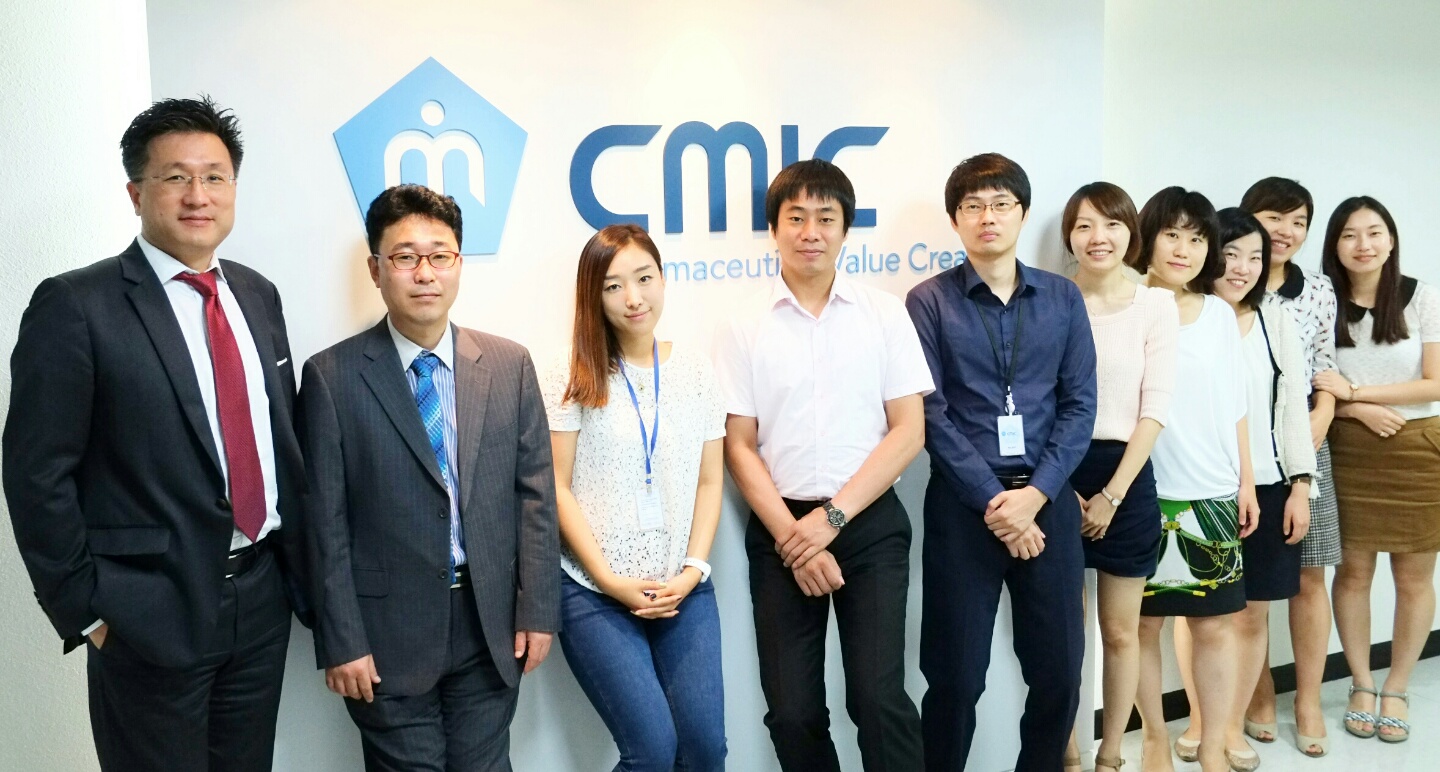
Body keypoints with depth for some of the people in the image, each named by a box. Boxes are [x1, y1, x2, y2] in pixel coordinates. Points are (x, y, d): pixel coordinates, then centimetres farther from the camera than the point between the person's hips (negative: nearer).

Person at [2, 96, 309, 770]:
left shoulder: (258, 295, 7)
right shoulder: (75, 306, -11)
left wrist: (297, 565, 10)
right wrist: (84, 611, -9)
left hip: (263, 595, 6)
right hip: (152, 611, -5)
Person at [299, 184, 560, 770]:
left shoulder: (509, 365, 2)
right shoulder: (332, 376, -5)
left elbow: (535, 494, 3)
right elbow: (325, 522, -5)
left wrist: (537, 609, -1)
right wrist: (341, 640, -7)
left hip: (492, 625, 2)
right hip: (387, 633, -2)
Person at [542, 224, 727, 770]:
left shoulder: (695, 370, 5)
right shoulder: (574, 378, -3)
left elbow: (709, 481, 7)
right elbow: (556, 489, -5)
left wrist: (693, 570, -6)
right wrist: (611, 581, -11)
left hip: (682, 590, 3)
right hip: (595, 593, -3)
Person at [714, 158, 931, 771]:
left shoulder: (885, 315, 2)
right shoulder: (743, 329, 2)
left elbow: (908, 430, -2)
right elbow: (739, 447, 1)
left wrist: (831, 516, -10)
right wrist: (792, 536, -8)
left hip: (868, 522, -1)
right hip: (780, 527, 1)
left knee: (878, 698, -9)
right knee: (792, 712, 5)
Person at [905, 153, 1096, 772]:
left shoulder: (1063, 298, 8)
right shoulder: (929, 301, -1)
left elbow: (1080, 405, 3)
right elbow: (931, 414, -6)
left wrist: (1034, 495, -9)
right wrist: (993, 499, -12)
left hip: (1048, 499, 3)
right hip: (963, 503, -2)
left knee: (1059, 670, 9)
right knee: (956, 674, 4)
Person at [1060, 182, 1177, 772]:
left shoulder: (1156, 304, -1)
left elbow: (1155, 408, -4)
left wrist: (1111, 494, -9)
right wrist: (1060, 489, -8)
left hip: (1127, 477, 0)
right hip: (1058, 477, 0)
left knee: (1121, 632, 11)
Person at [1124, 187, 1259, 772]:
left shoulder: (1220, 315, 9)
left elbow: (1235, 406, 13)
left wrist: (1247, 481, 9)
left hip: (1213, 494, 3)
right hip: (1144, 492, -3)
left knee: (1215, 623, 5)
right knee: (1144, 622, 7)